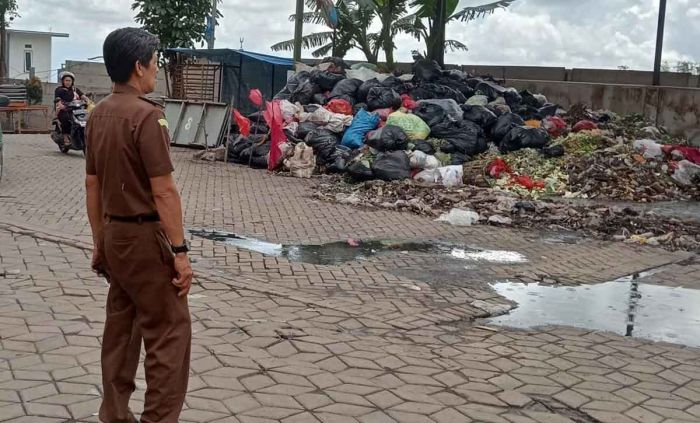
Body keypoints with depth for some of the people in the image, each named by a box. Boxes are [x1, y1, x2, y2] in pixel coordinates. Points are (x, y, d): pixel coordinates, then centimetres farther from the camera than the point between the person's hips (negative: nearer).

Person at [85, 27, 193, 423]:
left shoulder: (99, 114, 8)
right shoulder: (147, 114, -18)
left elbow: (93, 184, 12)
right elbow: (163, 191, -20)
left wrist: (99, 240, 19)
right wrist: (180, 250, -16)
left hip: (115, 235, 9)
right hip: (145, 237, -8)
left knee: (121, 327, 16)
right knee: (169, 332, 0)